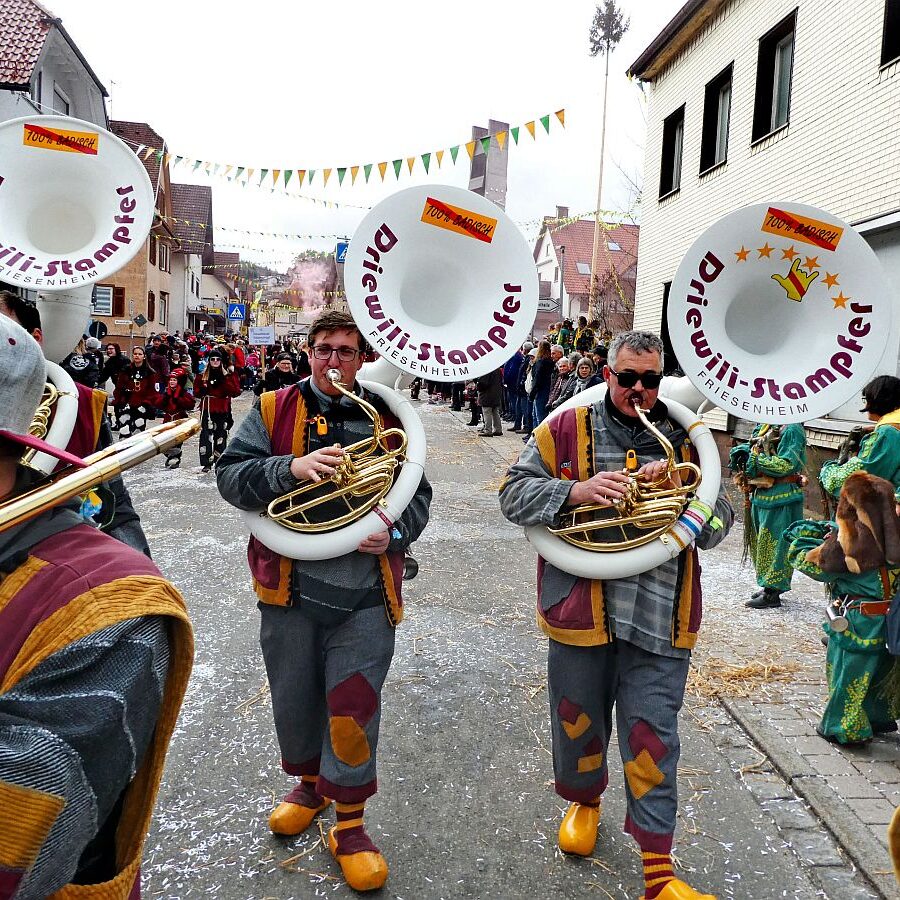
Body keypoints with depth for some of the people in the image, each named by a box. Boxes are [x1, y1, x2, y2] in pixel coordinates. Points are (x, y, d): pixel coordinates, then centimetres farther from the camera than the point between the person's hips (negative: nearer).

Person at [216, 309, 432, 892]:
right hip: (290, 589, 1)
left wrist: (394, 533, -13)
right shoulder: (274, 409, 2)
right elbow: (231, 475, -7)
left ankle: (350, 822, 22)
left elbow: (418, 494, 7)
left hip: (366, 596, -1)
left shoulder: (386, 419, 5)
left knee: (354, 706, 1)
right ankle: (310, 782, 46)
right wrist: (291, 467, -24)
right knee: (294, 700, 17)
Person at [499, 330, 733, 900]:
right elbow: (514, 493, -4)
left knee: (653, 740, 4)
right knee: (578, 723, 19)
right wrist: (575, 491, -19)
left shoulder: (686, 440, 7)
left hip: (660, 617, 0)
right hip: (581, 611, 0)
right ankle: (585, 801, 49)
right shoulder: (566, 431, 1)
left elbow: (719, 523, 6)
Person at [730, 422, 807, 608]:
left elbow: (785, 465, -20)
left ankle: (772, 593, 3)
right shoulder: (763, 427, 12)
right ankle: (766, 584, 27)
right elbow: (750, 447, 22)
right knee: (760, 543, 15)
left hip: (781, 498, -8)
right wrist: (742, 452, -1)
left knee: (774, 543, -3)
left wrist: (755, 460, -17)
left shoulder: (792, 429, -12)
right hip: (759, 494, 8)